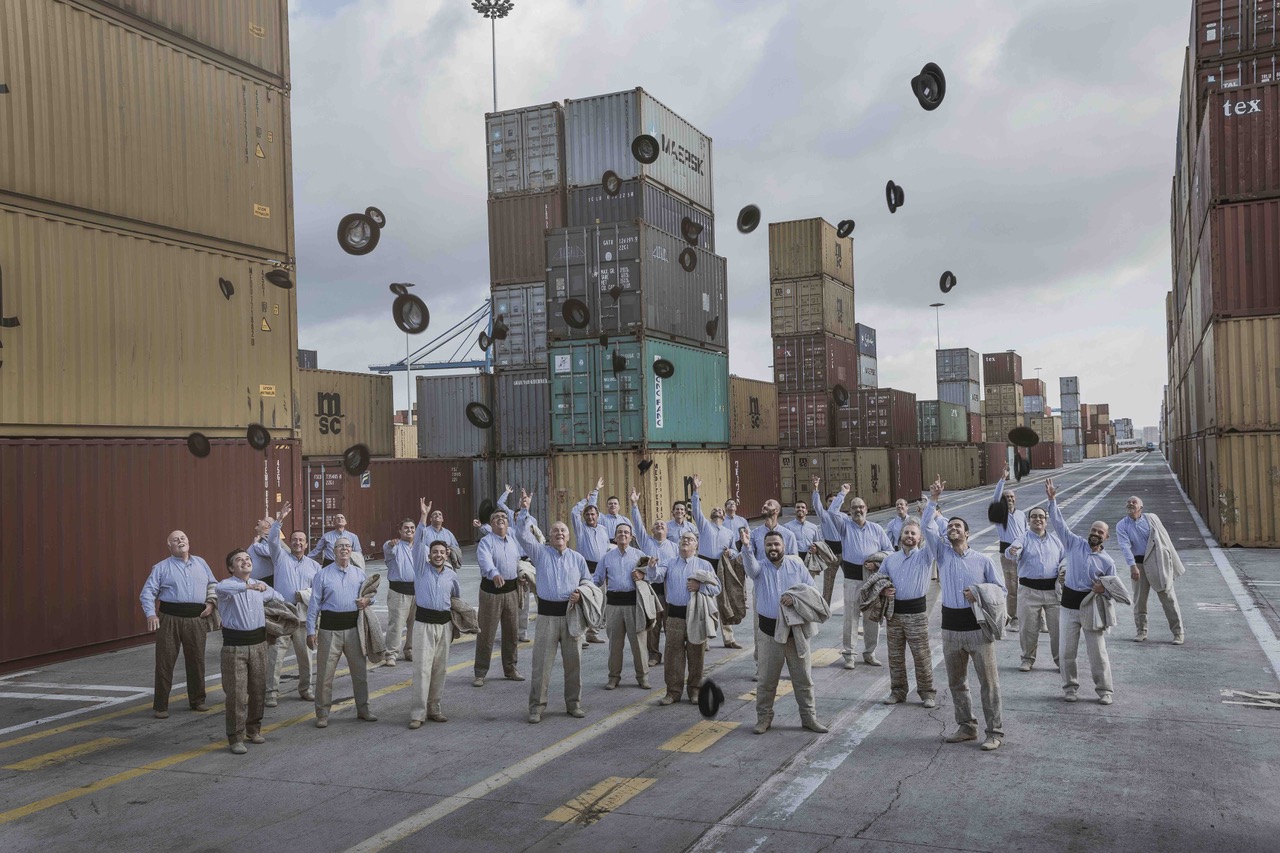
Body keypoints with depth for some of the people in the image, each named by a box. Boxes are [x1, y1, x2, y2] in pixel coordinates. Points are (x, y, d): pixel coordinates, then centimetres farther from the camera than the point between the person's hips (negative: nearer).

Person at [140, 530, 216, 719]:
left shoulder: (200, 564, 15)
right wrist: (151, 614, -16)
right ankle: (161, 706, 7)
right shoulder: (161, 567, 4)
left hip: (196, 619, 3)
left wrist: (211, 602, 5)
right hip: (170, 618, -3)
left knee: (196, 661, 10)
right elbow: (148, 592, -3)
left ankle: (197, 700, 25)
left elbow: (213, 584, 22)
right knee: (165, 662, -1)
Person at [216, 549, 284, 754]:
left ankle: (254, 729, 29)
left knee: (258, 689, 11)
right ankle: (235, 738, 3)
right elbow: (219, 588, -35)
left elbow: (277, 597, 31)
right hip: (235, 645, -5)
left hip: (258, 642, 5)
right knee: (237, 693, -6)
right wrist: (248, 586, -44)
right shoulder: (228, 585, -8)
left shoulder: (261, 586, 9)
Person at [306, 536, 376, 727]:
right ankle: (322, 713, 12)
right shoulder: (322, 575, -1)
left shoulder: (359, 573, 10)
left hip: (353, 627, 3)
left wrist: (368, 599, -6)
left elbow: (372, 593, 19)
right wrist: (311, 631, -6)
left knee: (360, 670, 10)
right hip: (330, 628, -3)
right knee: (325, 673, 0)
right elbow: (314, 604, -1)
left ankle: (363, 708, 24)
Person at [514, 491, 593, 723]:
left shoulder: (577, 558, 13)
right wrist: (524, 510, -16)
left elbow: (587, 580, 18)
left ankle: (574, 703, 18)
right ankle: (536, 706, 4)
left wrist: (581, 592, -3)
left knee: (573, 661, 6)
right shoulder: (540, 552, 5)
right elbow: (522, 535, -7)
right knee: (542, 662, -3)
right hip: (547, 614, -2)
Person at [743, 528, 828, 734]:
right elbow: (750, 565, -25)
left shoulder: (796, 565, 4)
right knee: (767, 679, 7)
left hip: (796, 630, 1)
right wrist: (745, 547, -46)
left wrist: (796, 597, -18)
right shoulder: (760, 568, -1)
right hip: (769, 630, -1)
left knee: (803, 678, 8)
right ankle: (764, 717, 21)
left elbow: (813, 589, 2)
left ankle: (809, 717, 20)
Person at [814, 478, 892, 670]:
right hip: (852, 576, -2)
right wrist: (842, 493, -5)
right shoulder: (845, 526, 6)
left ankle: (869, 653, 19)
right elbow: (831, 511, -11)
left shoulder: (876, 529, 12)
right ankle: (848, 654, 6)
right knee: (851, 616, -2)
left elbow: (889, 550, 12)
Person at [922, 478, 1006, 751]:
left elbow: (1001, 589, 5)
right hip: (951, 628, 3)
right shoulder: (942, 553, 5)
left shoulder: (983, 560, 0)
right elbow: (926, 528, -7)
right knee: (956, 683, 12)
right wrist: (932, 501, -15)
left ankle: (995, 732, 6)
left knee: (988, 682, -1)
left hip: (978, 627, -3)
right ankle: (966, 727, 25)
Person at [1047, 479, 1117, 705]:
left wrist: (1103, 590, -17)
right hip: (1069, 605, 1)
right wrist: (1052, 500, -8)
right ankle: (1070, 687, 19)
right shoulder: (1075, 544, 3)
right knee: (1066, 651, 5)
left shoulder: (1107, 561, 0)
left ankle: (1105, 690, 12)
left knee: (1098, 652, 1)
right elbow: (1059, 523, 0)